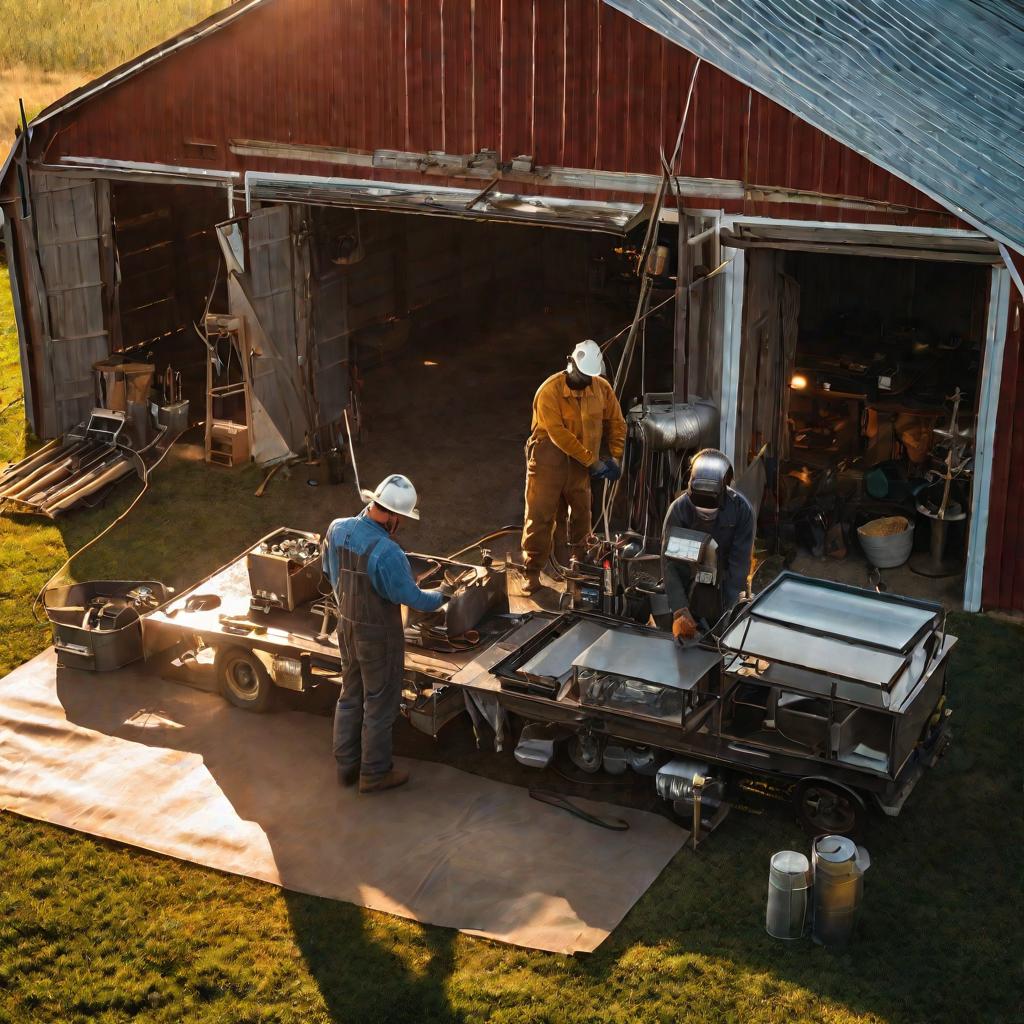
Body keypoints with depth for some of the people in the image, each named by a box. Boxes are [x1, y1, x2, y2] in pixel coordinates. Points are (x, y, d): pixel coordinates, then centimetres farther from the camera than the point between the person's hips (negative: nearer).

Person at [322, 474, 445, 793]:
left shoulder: (337, 529, -11)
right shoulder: (387, 553, -32)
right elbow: (412, 597, -20)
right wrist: (439, 597, 1)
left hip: (346, 626, 7)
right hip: (378, 636, -7)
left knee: (350, 696, 23)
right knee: (379, 706, 12)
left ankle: (346, 765, 36)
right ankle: (374, 774, 27)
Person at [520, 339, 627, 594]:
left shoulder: (602, 388, -3)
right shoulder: (550, 391, -19)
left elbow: (616, 423, 8)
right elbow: (558, 434, -23)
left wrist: (615, 457, -3)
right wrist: (592, 460, -22)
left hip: (580, 462, 5)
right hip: (549, 458, -5)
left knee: (582, 512, 14)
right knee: (540, 515, -5)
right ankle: (532, 571, 1)